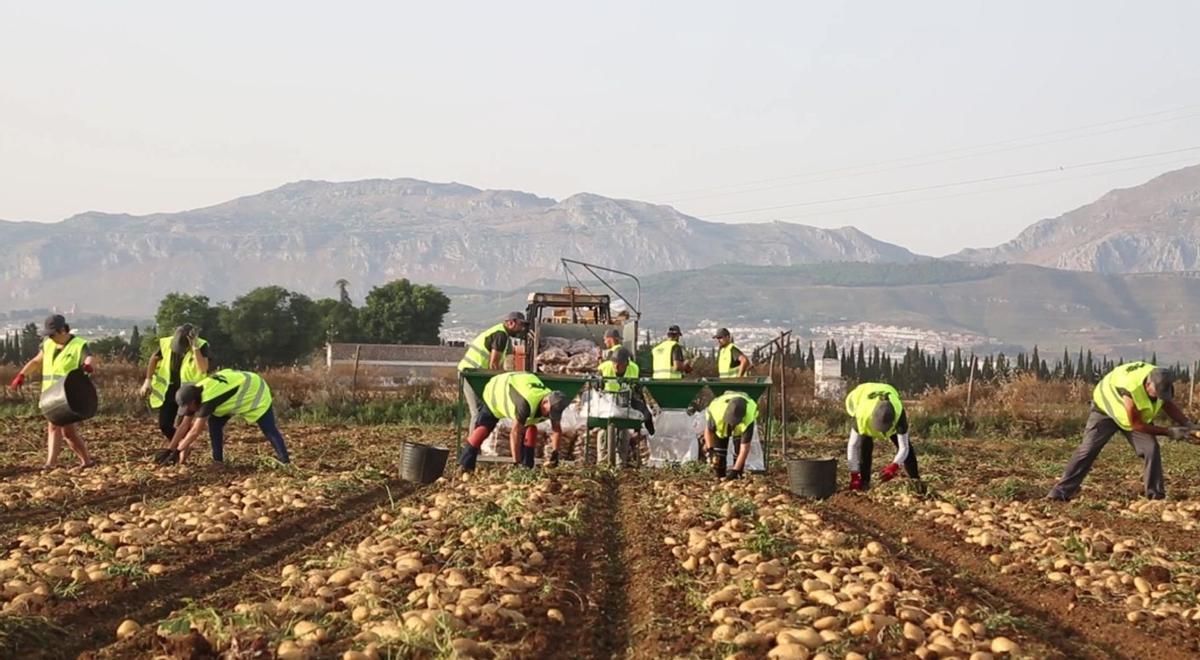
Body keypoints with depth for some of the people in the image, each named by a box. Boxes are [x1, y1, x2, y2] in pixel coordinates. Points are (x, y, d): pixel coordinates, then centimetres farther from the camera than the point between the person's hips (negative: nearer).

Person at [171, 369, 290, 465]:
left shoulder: (208, 398, -38)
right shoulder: (195, 395, -11)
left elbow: (196, 431, -33)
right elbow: (184, 425, -4)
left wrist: (180, 447, -19)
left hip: (256, 391, -9)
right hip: (239, 389, 9)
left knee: (269, 430, -13)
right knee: (214, 423, -3)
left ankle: (285, 462, -11)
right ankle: (218, 460, 1)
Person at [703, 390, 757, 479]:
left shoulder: (748, 419, -45)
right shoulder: (716, 412, -43)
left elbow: (745, 448, -39)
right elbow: (708, 430, -18)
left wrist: (735, 470, -39)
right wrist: (709, 450, -25)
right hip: (720, 424, 1)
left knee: (739, 449, -14)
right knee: (719, 451, -8)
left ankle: (737, 477, 0)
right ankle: (720, 477, 5)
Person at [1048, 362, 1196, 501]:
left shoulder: (1163, 385, -24)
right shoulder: (1130, 389, -43)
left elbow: (1169, 406, 0)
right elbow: (1136, 424, -33)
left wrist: (1186, 424, -16)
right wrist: (1169, 432, -33)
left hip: (1138, 415, 5)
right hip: (1106, 409, -5)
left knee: (1151, 448, -13)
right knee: (1087, 449, -9)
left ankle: (1156, 495, -3)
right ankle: (1061, 491, -4)